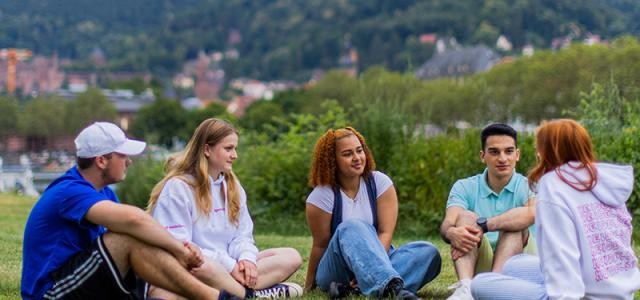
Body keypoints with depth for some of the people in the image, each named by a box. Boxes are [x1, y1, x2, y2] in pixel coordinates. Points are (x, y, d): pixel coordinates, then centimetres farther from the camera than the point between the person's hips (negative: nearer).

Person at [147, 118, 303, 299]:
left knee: (291, 257, -7)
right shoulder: (177, 188, -9)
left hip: (230, 266, 7)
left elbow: (242, 235, 11)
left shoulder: (232, 186, 14)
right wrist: (229, 265, -21)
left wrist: (246, 258, -14)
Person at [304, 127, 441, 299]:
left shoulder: (380, 182, -4)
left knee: (428, 252, -22)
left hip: (378, 261, 4)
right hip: (335, 271, -3)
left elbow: (386, 232, -11)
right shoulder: (321, 197, -11)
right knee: (351, 228, -34)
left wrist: (371, 268, -25)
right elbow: (321, 245, -4)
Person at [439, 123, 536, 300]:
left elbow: (533, 213, -28)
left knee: (514, 225, -24)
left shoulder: (529, 187, -2)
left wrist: (483, 226, -36)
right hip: (479, 269, 1)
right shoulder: (464, 187, 4)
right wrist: (451, 232, -40)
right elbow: (447, 225, -14)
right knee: (466, 217, -20)